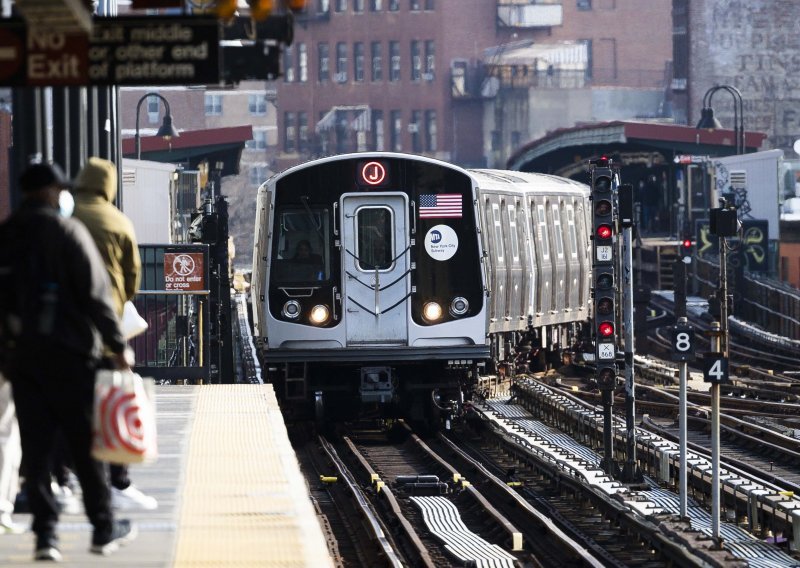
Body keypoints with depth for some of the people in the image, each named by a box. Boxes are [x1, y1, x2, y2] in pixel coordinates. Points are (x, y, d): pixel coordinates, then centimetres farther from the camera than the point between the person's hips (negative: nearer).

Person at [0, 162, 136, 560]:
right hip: (68, 352, -4)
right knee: (85, 442, 5)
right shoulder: (66, 231, -8)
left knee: (35, 446, 5)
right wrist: (117, 345, -5)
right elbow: (95, 293, -11)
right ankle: (104, 528, 12)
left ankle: (45, 533, 0)